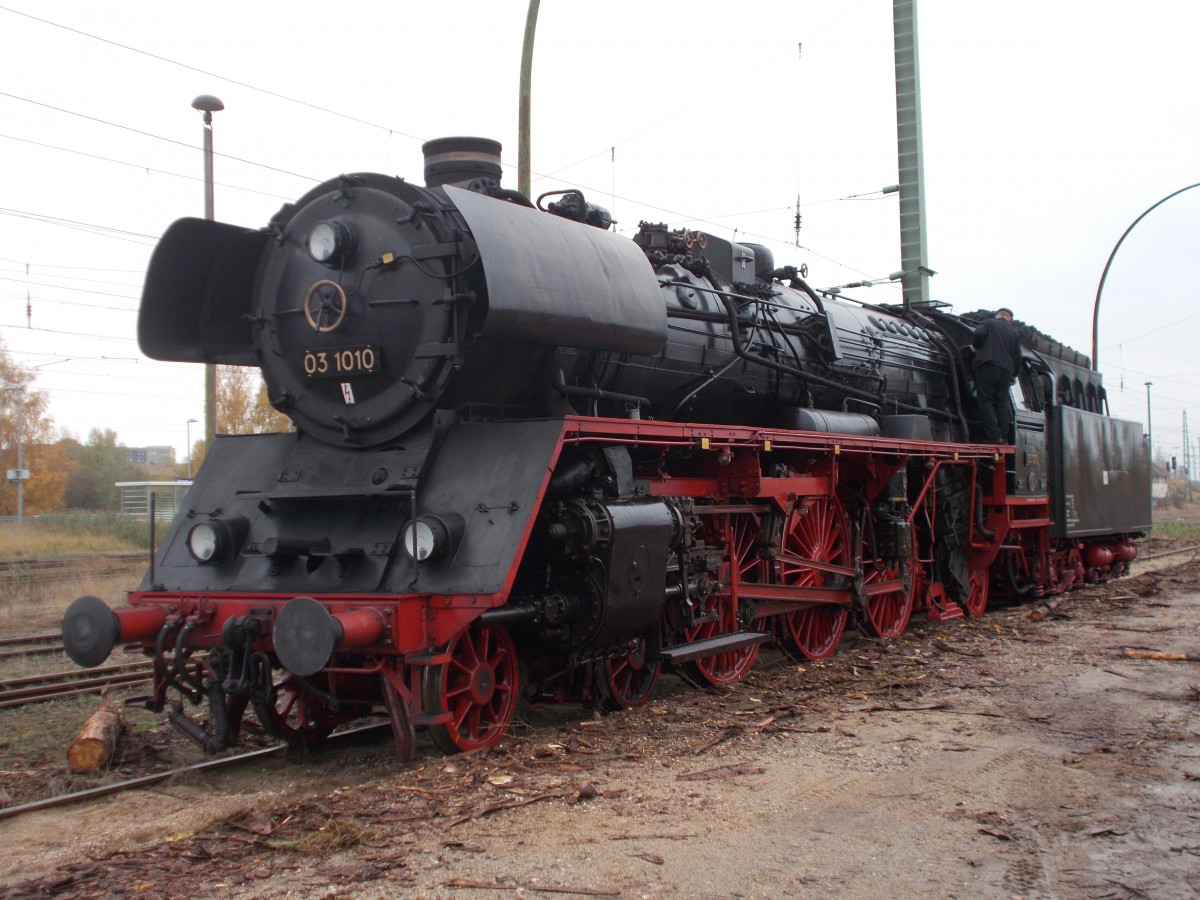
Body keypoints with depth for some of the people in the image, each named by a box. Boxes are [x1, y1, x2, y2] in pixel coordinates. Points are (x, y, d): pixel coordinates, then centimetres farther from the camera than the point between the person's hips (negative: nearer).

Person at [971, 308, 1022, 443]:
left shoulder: (987, 323, 8)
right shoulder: (1013, 332, 19)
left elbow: (978, 334, -13)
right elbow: (1017, 357, 16)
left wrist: (976, 347, 7)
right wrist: (1013, 375, 28)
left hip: (987, 367, -4)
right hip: (1006, 370, 4)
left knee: (986, 401, -4)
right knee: (1002, 403, 7)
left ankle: (994, 435, -14)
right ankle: (1003, 438, 4)